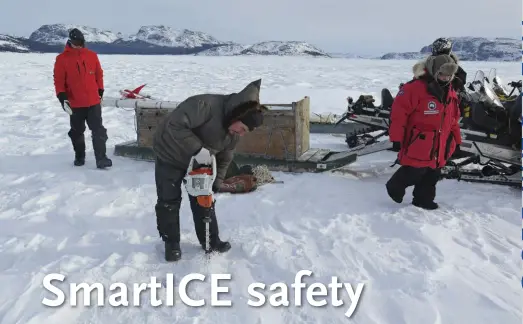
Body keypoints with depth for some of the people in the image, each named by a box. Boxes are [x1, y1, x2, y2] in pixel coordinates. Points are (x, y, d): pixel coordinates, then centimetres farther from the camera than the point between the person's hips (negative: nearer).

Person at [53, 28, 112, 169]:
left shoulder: (92, 55, 3)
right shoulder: (62, 58, -4)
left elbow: (99, 74, 12)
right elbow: (58, 80, -4)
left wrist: (100, 91, 13)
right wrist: (62, 96, -13)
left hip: (93, 101, 1)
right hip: (75, 103, -1)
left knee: (98, 130, -4)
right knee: (77, 132, 12)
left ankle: (101, 158, -4)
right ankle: (79, 156, 28)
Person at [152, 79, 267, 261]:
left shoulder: (235, 132, -12)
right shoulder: (206, 105, -37)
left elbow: (224, 158, 1)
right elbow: (174, 126, -40)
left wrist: (215, 184, -5)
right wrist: (197, 149, -42)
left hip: (200, 162, 6)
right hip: (170, 155, -6)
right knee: (169, 201, 1)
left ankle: (210, 240, 21)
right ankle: (171, 243, 17)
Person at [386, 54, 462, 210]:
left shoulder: (451, 93, 10)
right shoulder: (415, 88, -16)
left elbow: (453, 120, 20)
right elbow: (399, 112, -18)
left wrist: (456, 140, 19)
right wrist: (396, 137, -19)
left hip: (439, 148, 8)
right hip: (417, 146, -8)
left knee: (432, 176, 14)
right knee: (413, 173, -4)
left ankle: (423, 199, 29)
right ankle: (395, 187, 22)